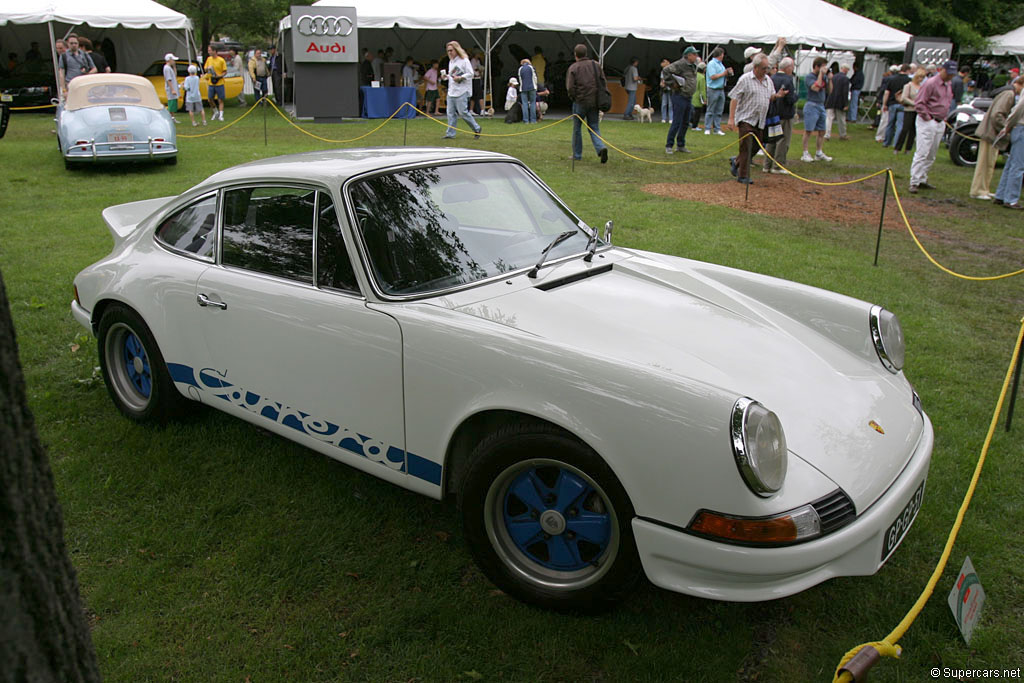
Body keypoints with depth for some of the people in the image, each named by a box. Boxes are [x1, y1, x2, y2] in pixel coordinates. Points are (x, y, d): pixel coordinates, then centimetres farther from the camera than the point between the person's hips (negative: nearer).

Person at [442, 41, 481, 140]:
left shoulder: (464, 60, -7)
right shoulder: (451, 61, 18)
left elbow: (470, 74, -11)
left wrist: (460, 78, -19)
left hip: (462, 92, -8)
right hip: (451, 92, 8)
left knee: (463, 112, -7)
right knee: (451, 113, 2)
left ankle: (476, 129, 9)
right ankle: (450, 133, 5)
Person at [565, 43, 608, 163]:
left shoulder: (573, 67, -6)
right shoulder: (596, 65, 6)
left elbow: (570, 87, -12)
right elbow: (604, 83, 5)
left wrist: (573, 97, 4)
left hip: (580, 102, -3)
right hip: (595, 102, 3)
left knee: (577, 128, 11)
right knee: (594, 128, 10)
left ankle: (577, 154, 17)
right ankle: (601, 148, -15)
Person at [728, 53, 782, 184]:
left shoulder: (768, 80, 13)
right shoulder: (745, 79, -7)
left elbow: (769, 98, 22)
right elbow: (734, 98, -9)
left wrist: (777, 95, -2)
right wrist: (731, 118, -16)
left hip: (760, 121, 6)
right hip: (746, 119, -6)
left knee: (756, 147, 9)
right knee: (746, 148, -7)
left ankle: (736, 161, 32)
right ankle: (743, 176, -1)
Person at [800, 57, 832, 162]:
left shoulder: (823, 77, 13)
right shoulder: (809, 77, -8)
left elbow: (829, 90, 15)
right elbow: (816, 88, -23)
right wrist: (821, 74, -16)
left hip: (821, 106, 7)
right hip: (812, 105, -7)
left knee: (822, 131, 8)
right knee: (808, 131, -6)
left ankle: (819, 153, 15)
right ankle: (805, 154, -1)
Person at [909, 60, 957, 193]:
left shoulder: (948, 86, 16)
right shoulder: (930, 83, -10)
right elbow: (919, 103, -14)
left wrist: (944, 117, 17)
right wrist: (927, 117, -14)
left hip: (940, 123, 8)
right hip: (927, 122, -8)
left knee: (931, 156, 10)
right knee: (922, 153, -13)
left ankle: (922, 180, 17)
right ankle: (914, 182, -13)